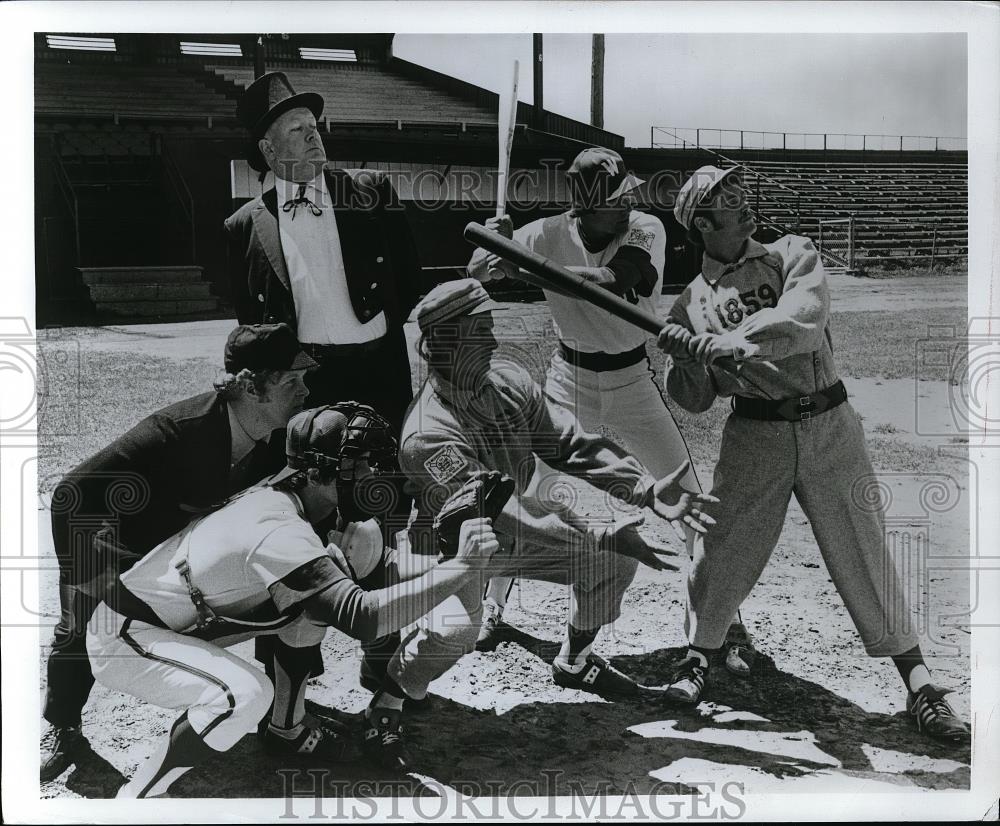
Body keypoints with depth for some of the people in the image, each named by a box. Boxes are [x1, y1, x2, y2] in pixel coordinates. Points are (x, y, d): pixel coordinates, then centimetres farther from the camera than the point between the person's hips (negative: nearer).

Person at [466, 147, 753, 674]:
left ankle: (726, 622, 14)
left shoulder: (647, 231, -17)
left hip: (634, 380, 0)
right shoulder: (548, 234, -12)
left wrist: (524, 272, -41)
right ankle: (492, 604, 22)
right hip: (569, 379, 1)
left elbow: (609, 280, -36)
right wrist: (493, 243, -34)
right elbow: (476, 275, -12)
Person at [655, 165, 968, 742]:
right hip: (754, 436, 1)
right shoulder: (692, 304, 6)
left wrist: (731, 341, -29)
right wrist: (684, 359, -16)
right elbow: (695, 401, 4)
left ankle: (919, 683, 11)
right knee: (727, 551, 2)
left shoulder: (792, 255, 3)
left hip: (829, 427, -1)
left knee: (862, 551, 2)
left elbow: (805, 317, -18)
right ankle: (700, 654, 25)